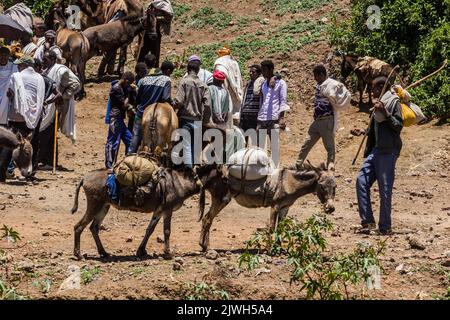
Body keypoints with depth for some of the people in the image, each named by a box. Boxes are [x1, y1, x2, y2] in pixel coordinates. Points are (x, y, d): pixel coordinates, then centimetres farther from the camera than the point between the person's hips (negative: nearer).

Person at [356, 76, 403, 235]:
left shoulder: (394, 103, -6)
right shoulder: (379, 104, 20)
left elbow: (399, 126, -15)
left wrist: (385, 113, -23)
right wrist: (368, 151, 21)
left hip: (388, 152, -9)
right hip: (376, 151, 9)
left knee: (385, 189, -6)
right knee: (362, 180, -1)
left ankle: (385, 227, 1)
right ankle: (368, 221, 2)